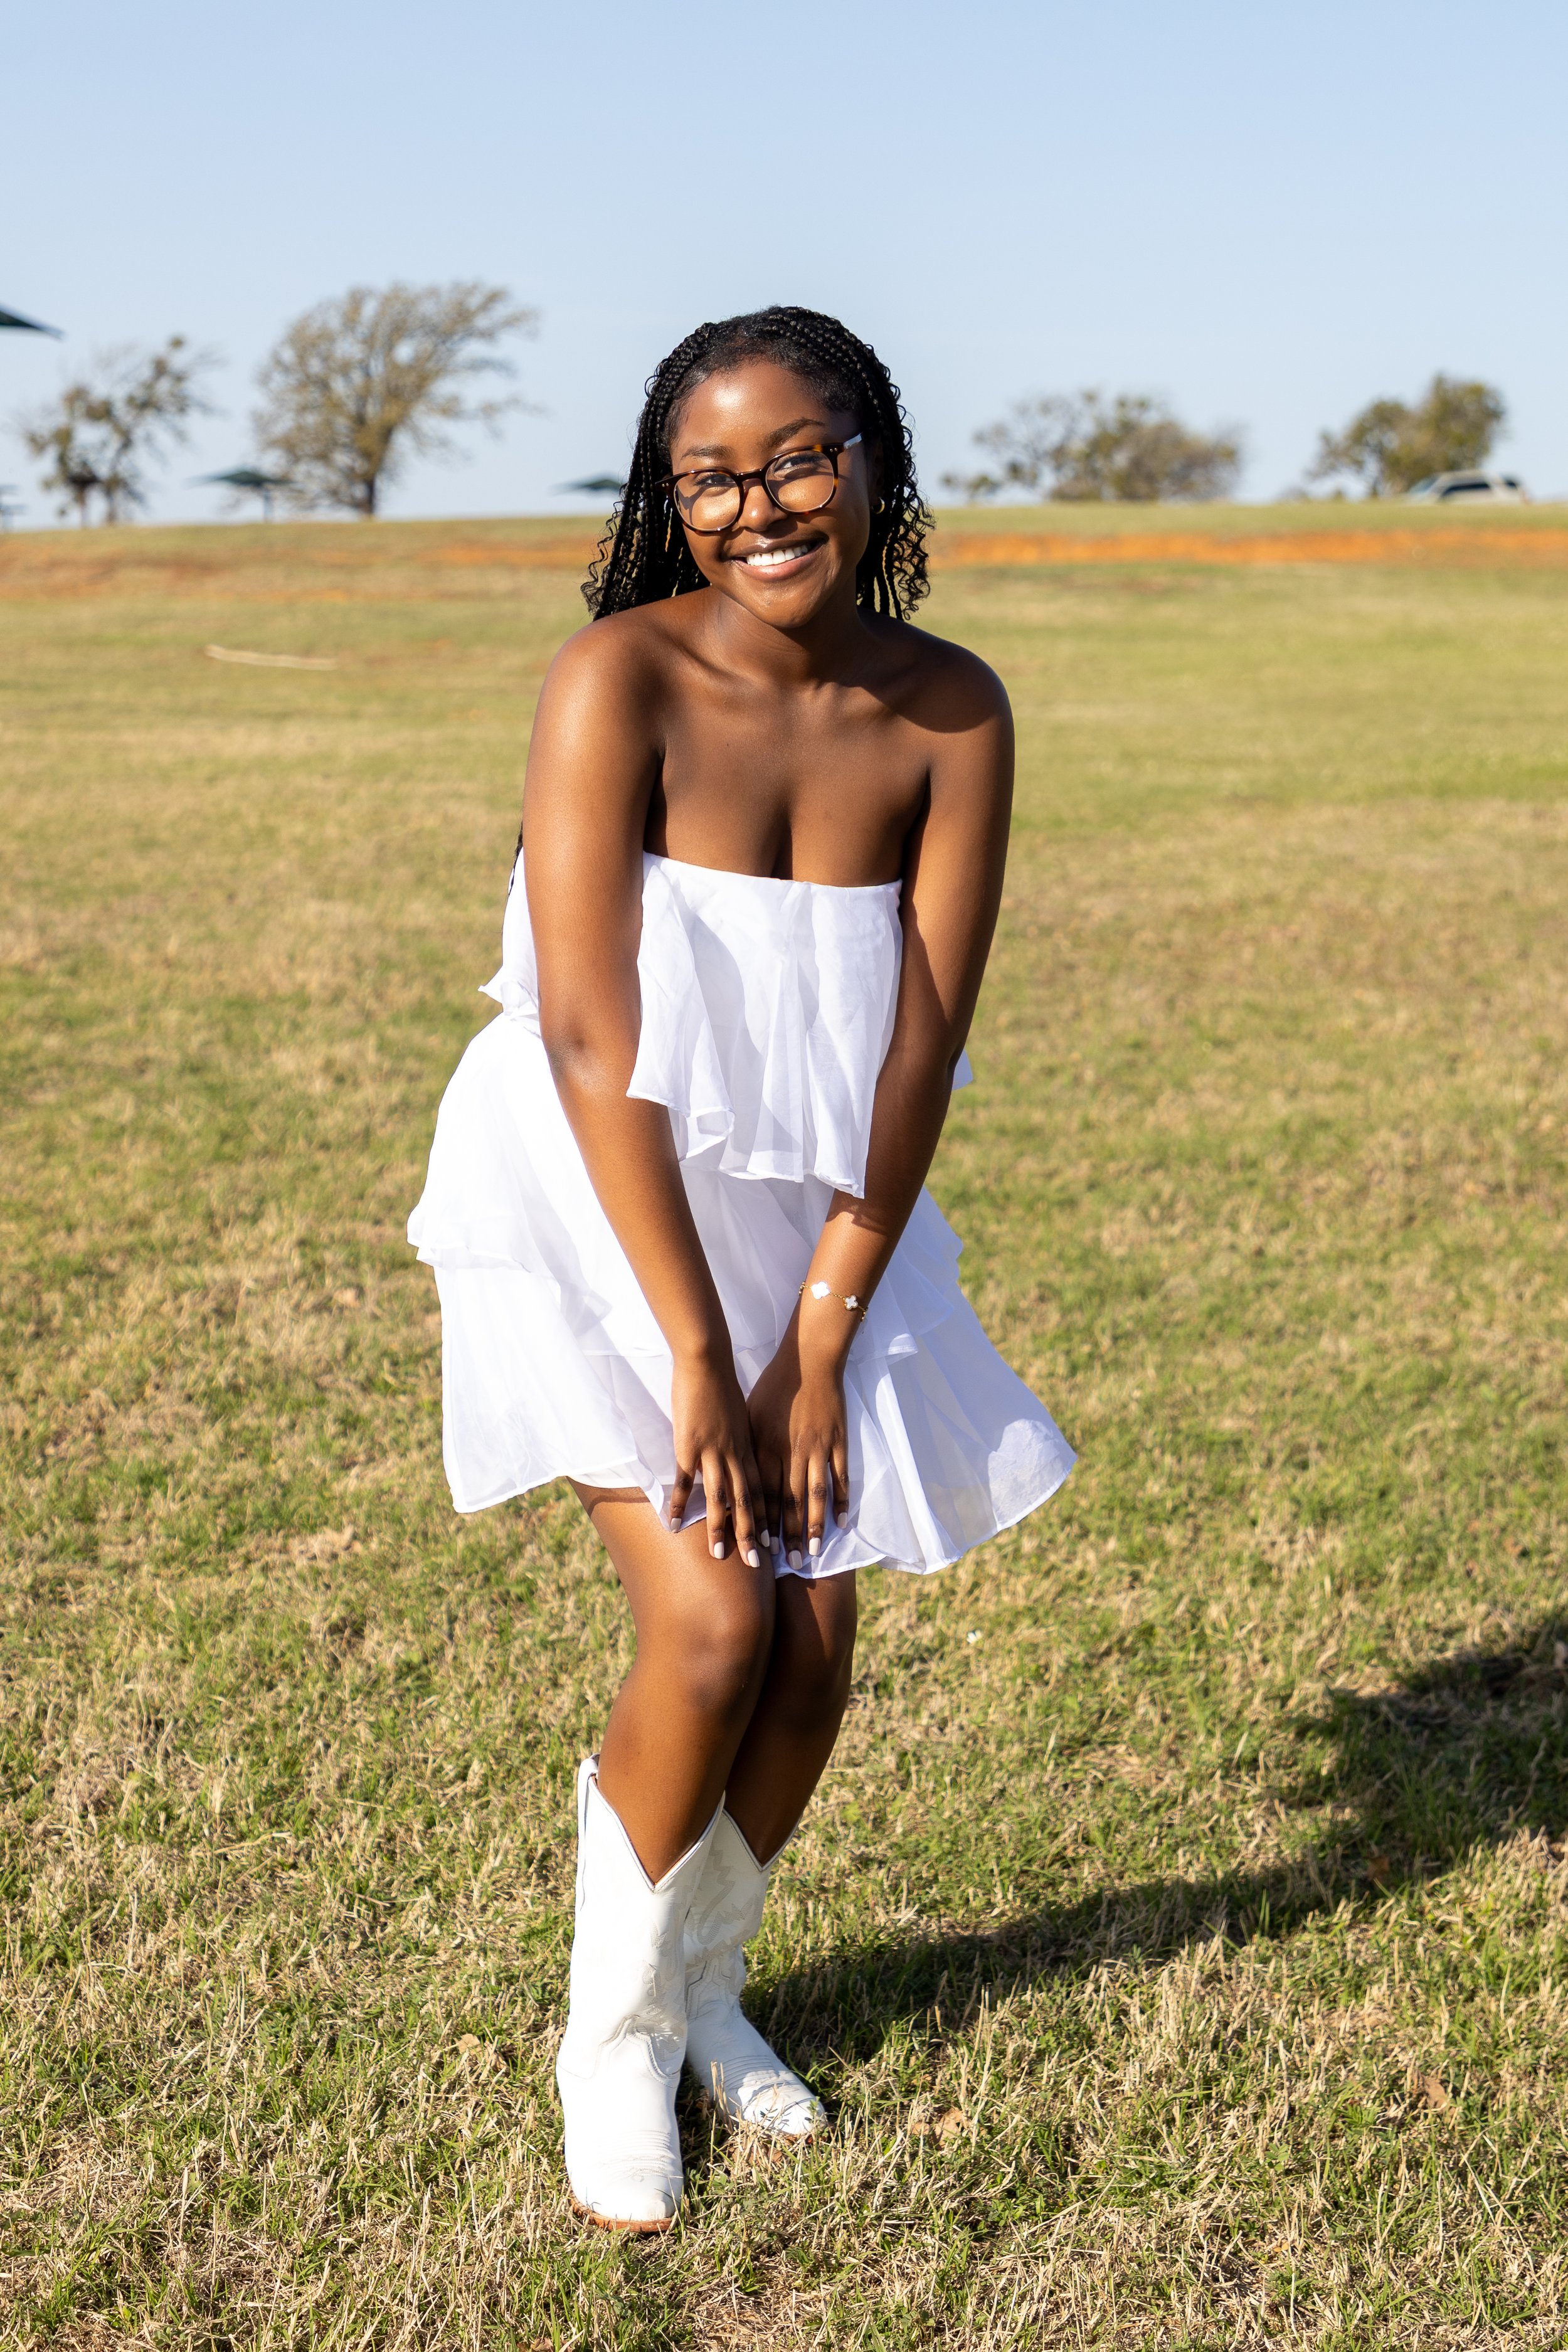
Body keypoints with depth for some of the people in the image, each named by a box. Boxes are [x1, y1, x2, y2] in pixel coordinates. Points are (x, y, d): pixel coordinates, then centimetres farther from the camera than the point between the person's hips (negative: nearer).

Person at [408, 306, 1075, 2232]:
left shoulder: (952, 716, -9)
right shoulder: (620, 680, -20)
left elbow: (918, 1045, -10)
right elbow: (591, 1039, -22)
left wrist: (823, 1332, -14)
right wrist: (699, 1354, -23)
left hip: (816, 1210, 4)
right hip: (598, 1207, -4)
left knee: (817, 1642, 2)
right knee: (711, 1625, -13)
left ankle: (705, 1984, 30)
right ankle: (610, 2033, 13)